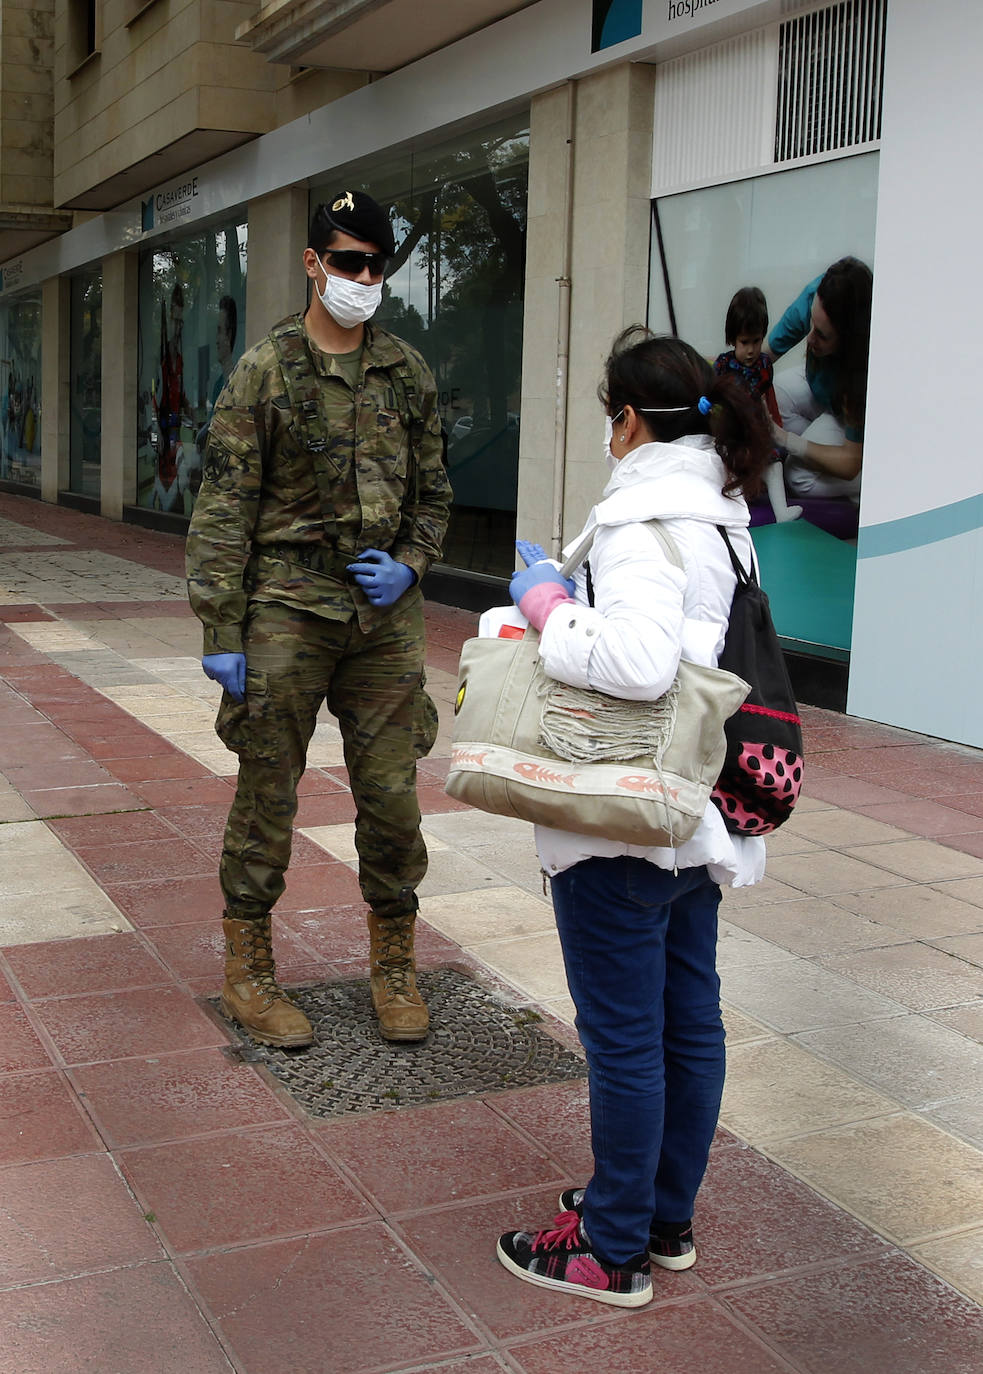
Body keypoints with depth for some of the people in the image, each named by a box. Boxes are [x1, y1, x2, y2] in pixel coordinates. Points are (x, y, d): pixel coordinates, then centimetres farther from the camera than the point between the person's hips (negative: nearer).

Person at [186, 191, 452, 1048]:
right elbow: (224, 507, -5)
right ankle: (248, 970, 20)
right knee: (268, 795, 5)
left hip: (386, 616, 3)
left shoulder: (408, 373, 10)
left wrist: (410, 565, -1)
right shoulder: (266, 370, -2)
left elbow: (431, 491, 18)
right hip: (287, 611, -3)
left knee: (393, 798, 6)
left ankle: (395, 968, 23)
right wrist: (221, 631, -10)